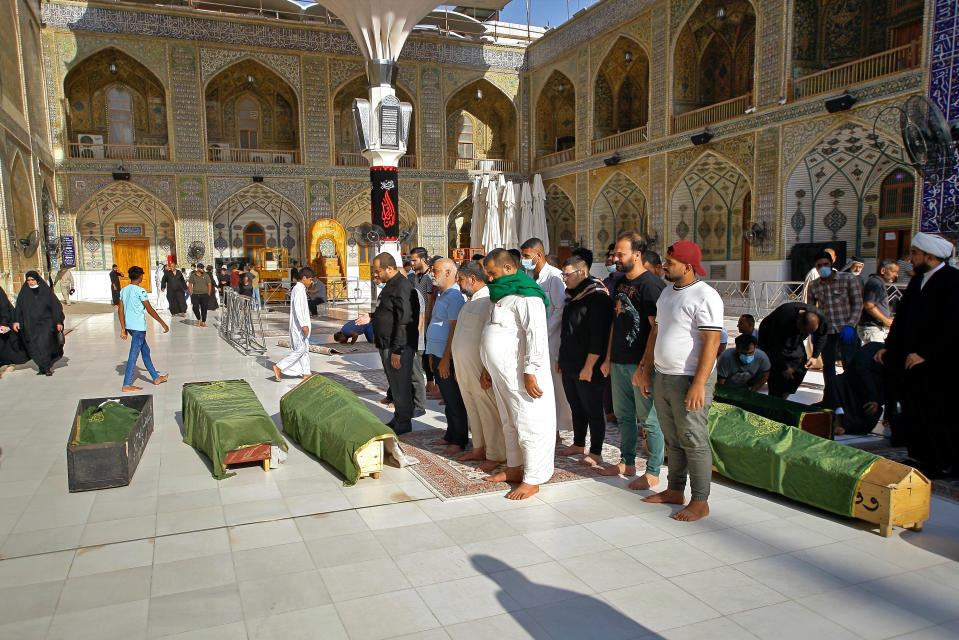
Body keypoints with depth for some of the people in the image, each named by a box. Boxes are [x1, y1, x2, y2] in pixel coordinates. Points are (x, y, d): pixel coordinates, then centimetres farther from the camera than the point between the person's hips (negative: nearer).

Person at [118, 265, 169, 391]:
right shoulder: (140, 291, -13)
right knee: (134, 355, -3)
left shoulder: (124, 290, 10)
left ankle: (156, 378, 26)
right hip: (139, 327, -9)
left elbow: (121, 311, 11)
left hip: (129, 326, 9)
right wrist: (163, 323, -7)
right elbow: (150, 310, -14)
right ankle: (127, 385, 0)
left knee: (145, 351, 17)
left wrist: (123, 328, 15)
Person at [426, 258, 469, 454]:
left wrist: (446, 359, -21)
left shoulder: (454, 296, -16)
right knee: (448, 400, 17)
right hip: (439, 356, 10)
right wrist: (432, 355, 20)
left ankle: (460, 441, 8)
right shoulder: (442, 295, 16)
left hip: (448, 358, -10)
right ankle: (450, 436, 27)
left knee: (455, 401, -1)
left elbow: (454, 328, -21)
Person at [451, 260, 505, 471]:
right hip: (464, 368, 10)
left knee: (489, 412, 0)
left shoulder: (489, 301, -16)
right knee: (473, 410, 17)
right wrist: (457, 368, 22)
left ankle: (495, 456, 9)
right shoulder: (470, 301, 16)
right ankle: (479, 449, 29)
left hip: (480, 368, -10)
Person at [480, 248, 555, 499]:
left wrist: (530, 372, -26)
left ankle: (531, 481, 5)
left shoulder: (525, 297, -15)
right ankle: (514, 469, 31)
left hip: (521, 376, -10)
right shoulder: (502, 296, 18)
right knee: (509, 423, 18)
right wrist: (488, 368, 25)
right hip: (502, 374, 10)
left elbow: (536, 335, -23)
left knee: (528, 424, -2)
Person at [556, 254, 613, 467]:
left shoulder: (597, 297, -16)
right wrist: (561, 358, 20)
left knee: (593, 410, 2)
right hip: (569, 365, 9)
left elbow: (598, 336, -20)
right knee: (576, 407, 18)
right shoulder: (572, 296, 14)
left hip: (587, 368, -9)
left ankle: (596, 452, 12)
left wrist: (589, 366, -21)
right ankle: (578, 445, 31)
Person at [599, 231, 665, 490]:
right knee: (623, 415, 16)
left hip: (641, 364, -8)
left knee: (649, 419, 1)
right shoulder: (621, 283, 13)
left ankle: (653, 472, 11)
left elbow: (656, 328, -18)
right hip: (619, 362, 9)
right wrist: (608, 358, 17)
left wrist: (644, 367, -20)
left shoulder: (650, 284, -13)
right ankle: (627, 463, 30)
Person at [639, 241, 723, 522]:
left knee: (694, 442, -1)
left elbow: (711, 342, -19)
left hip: (690, 380, -8)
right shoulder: (667, 292, 14)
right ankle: (675, 491, 28)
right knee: (673, 440, 16)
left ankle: (700, 502, 10)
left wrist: (699, 384, -25)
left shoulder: (705, 296, -14)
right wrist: (646, 370, 17)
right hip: (663, 378, 8)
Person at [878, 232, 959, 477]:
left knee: (938, 414, 1)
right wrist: (890, 346, 11)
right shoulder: (917, 280, 12)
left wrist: (924, 354, -19)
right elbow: (902, 316, 18)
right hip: (913, 360, 8)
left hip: (938, 364, -8)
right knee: (913, 410, 11)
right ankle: (922, 457, 25)